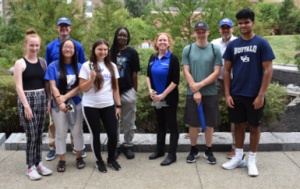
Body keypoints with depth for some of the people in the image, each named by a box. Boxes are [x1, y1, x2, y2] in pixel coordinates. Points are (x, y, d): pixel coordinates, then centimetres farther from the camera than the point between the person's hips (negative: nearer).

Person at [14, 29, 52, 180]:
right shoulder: (20, 63, -6)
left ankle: (38, 163, 21)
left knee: (39, 135, 10)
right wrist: (26, 105, -16)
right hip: (27, 99, -5)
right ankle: (30, 167, 9)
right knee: (31, 136, -3)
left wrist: (49, 100, 4)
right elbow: (19, 86, -11)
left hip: (41, 98, 5)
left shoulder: (42, 62, 9)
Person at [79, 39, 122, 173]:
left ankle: (111, 159, 23)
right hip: (90, 106, -2)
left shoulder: (112, 66, 8)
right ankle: (99, 160, 26)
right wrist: (91, 79, -20)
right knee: (95, 134, 7)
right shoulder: (87, 66, -3)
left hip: (109, 106, 3)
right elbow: (82, 88, -4)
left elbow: (115, 88, 10)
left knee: (113, 134, 1)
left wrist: (118, 105, 6)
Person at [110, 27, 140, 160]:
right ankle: (116, 145, 22)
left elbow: (134, 74, 0)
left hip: (128, 91, -2)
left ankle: (128, 145, 21)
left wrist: (135, 91, -1)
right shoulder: (111, 52, 4)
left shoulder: (132, 52, -1)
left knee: (129, 121, 8)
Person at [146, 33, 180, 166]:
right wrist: (150, 90, -3)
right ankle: (159, 150, 30)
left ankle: (172, 155, 9)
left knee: (172, 125, 2)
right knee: (160, 124, 17)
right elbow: (148, 76, 13)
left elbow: (175, 81, -15)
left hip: (169, 98, -6)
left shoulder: (173, 59, -11)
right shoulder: (153, 58, 5)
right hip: (156, 98, 6)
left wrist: (163, 95, -17)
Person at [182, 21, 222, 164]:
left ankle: (209, 151, 22)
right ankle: (193, 150, 23)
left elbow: (216, 73, -5)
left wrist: (200, 84, -14)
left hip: (210, 93, 0)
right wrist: (196, 91, -10)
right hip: (192, 93, 0)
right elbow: (186, 72, -3)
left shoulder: (215, 49, 0)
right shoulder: (187, 49, 2)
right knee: (193, 123, 7)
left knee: (209, 124, 8)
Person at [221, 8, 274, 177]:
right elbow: (226, 71, 6)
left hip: (254, 95, -3)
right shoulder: (232, 45, 4)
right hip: (236, 94, 3)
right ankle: (239, 157, 27)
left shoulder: (262, 43, -6)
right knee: (239, 125, 13)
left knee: (254, 126, 8)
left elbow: (268, 70, -8)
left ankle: (252, 160, 21)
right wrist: (227, 94, -1)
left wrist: (261, 95, -13)